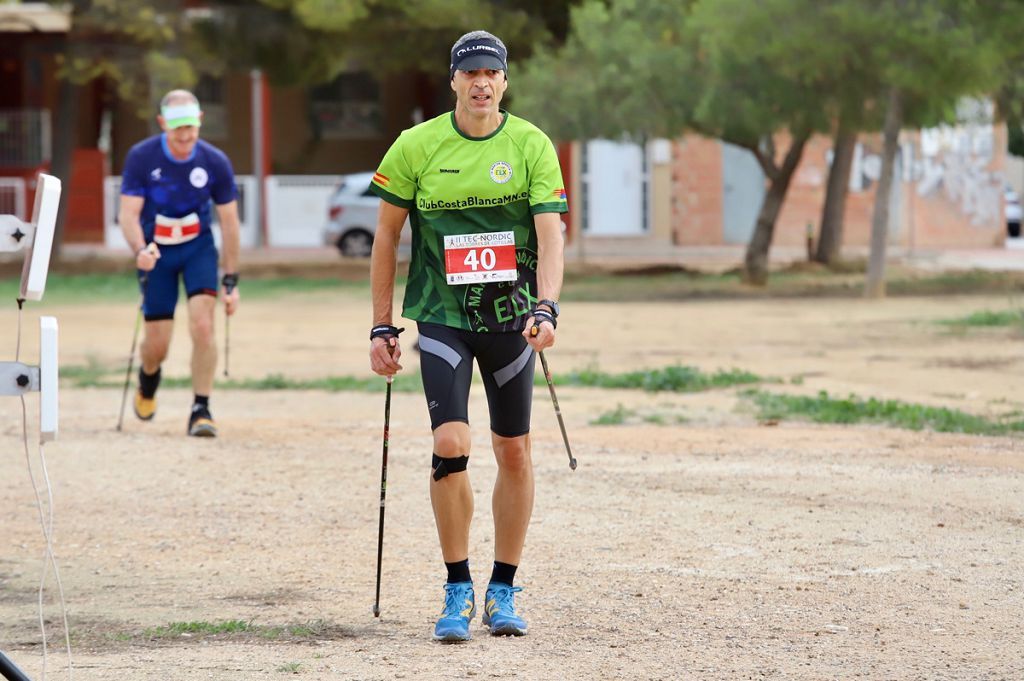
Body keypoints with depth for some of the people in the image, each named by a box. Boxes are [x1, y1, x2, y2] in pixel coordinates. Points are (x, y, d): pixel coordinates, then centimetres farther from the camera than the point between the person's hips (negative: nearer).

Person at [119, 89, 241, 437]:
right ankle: (148, 379, 37)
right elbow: (129, 214, -17)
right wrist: (140, 250, -37)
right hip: (156, 252, 0)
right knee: (157, 345, 0)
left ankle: (201, 409, -10)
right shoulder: (141, 157, -16)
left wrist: (231, 281, -5)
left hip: (198, 248, 0)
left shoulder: (215, 162, -13)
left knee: (202, 325, -20)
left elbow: (229, 222, -5)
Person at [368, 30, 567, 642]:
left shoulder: (532, 146, -3)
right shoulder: (417, 146, -2)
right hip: (442, 316, -1)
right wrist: (382, 328, 2)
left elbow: (550, 236, -9)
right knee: (451, 444, -15)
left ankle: (503, 591, 19)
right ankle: (459, 591, -1)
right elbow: (386, 236, 4)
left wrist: (546, 308, -25)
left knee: (514, 452, 6)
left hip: (511, 316, 1)